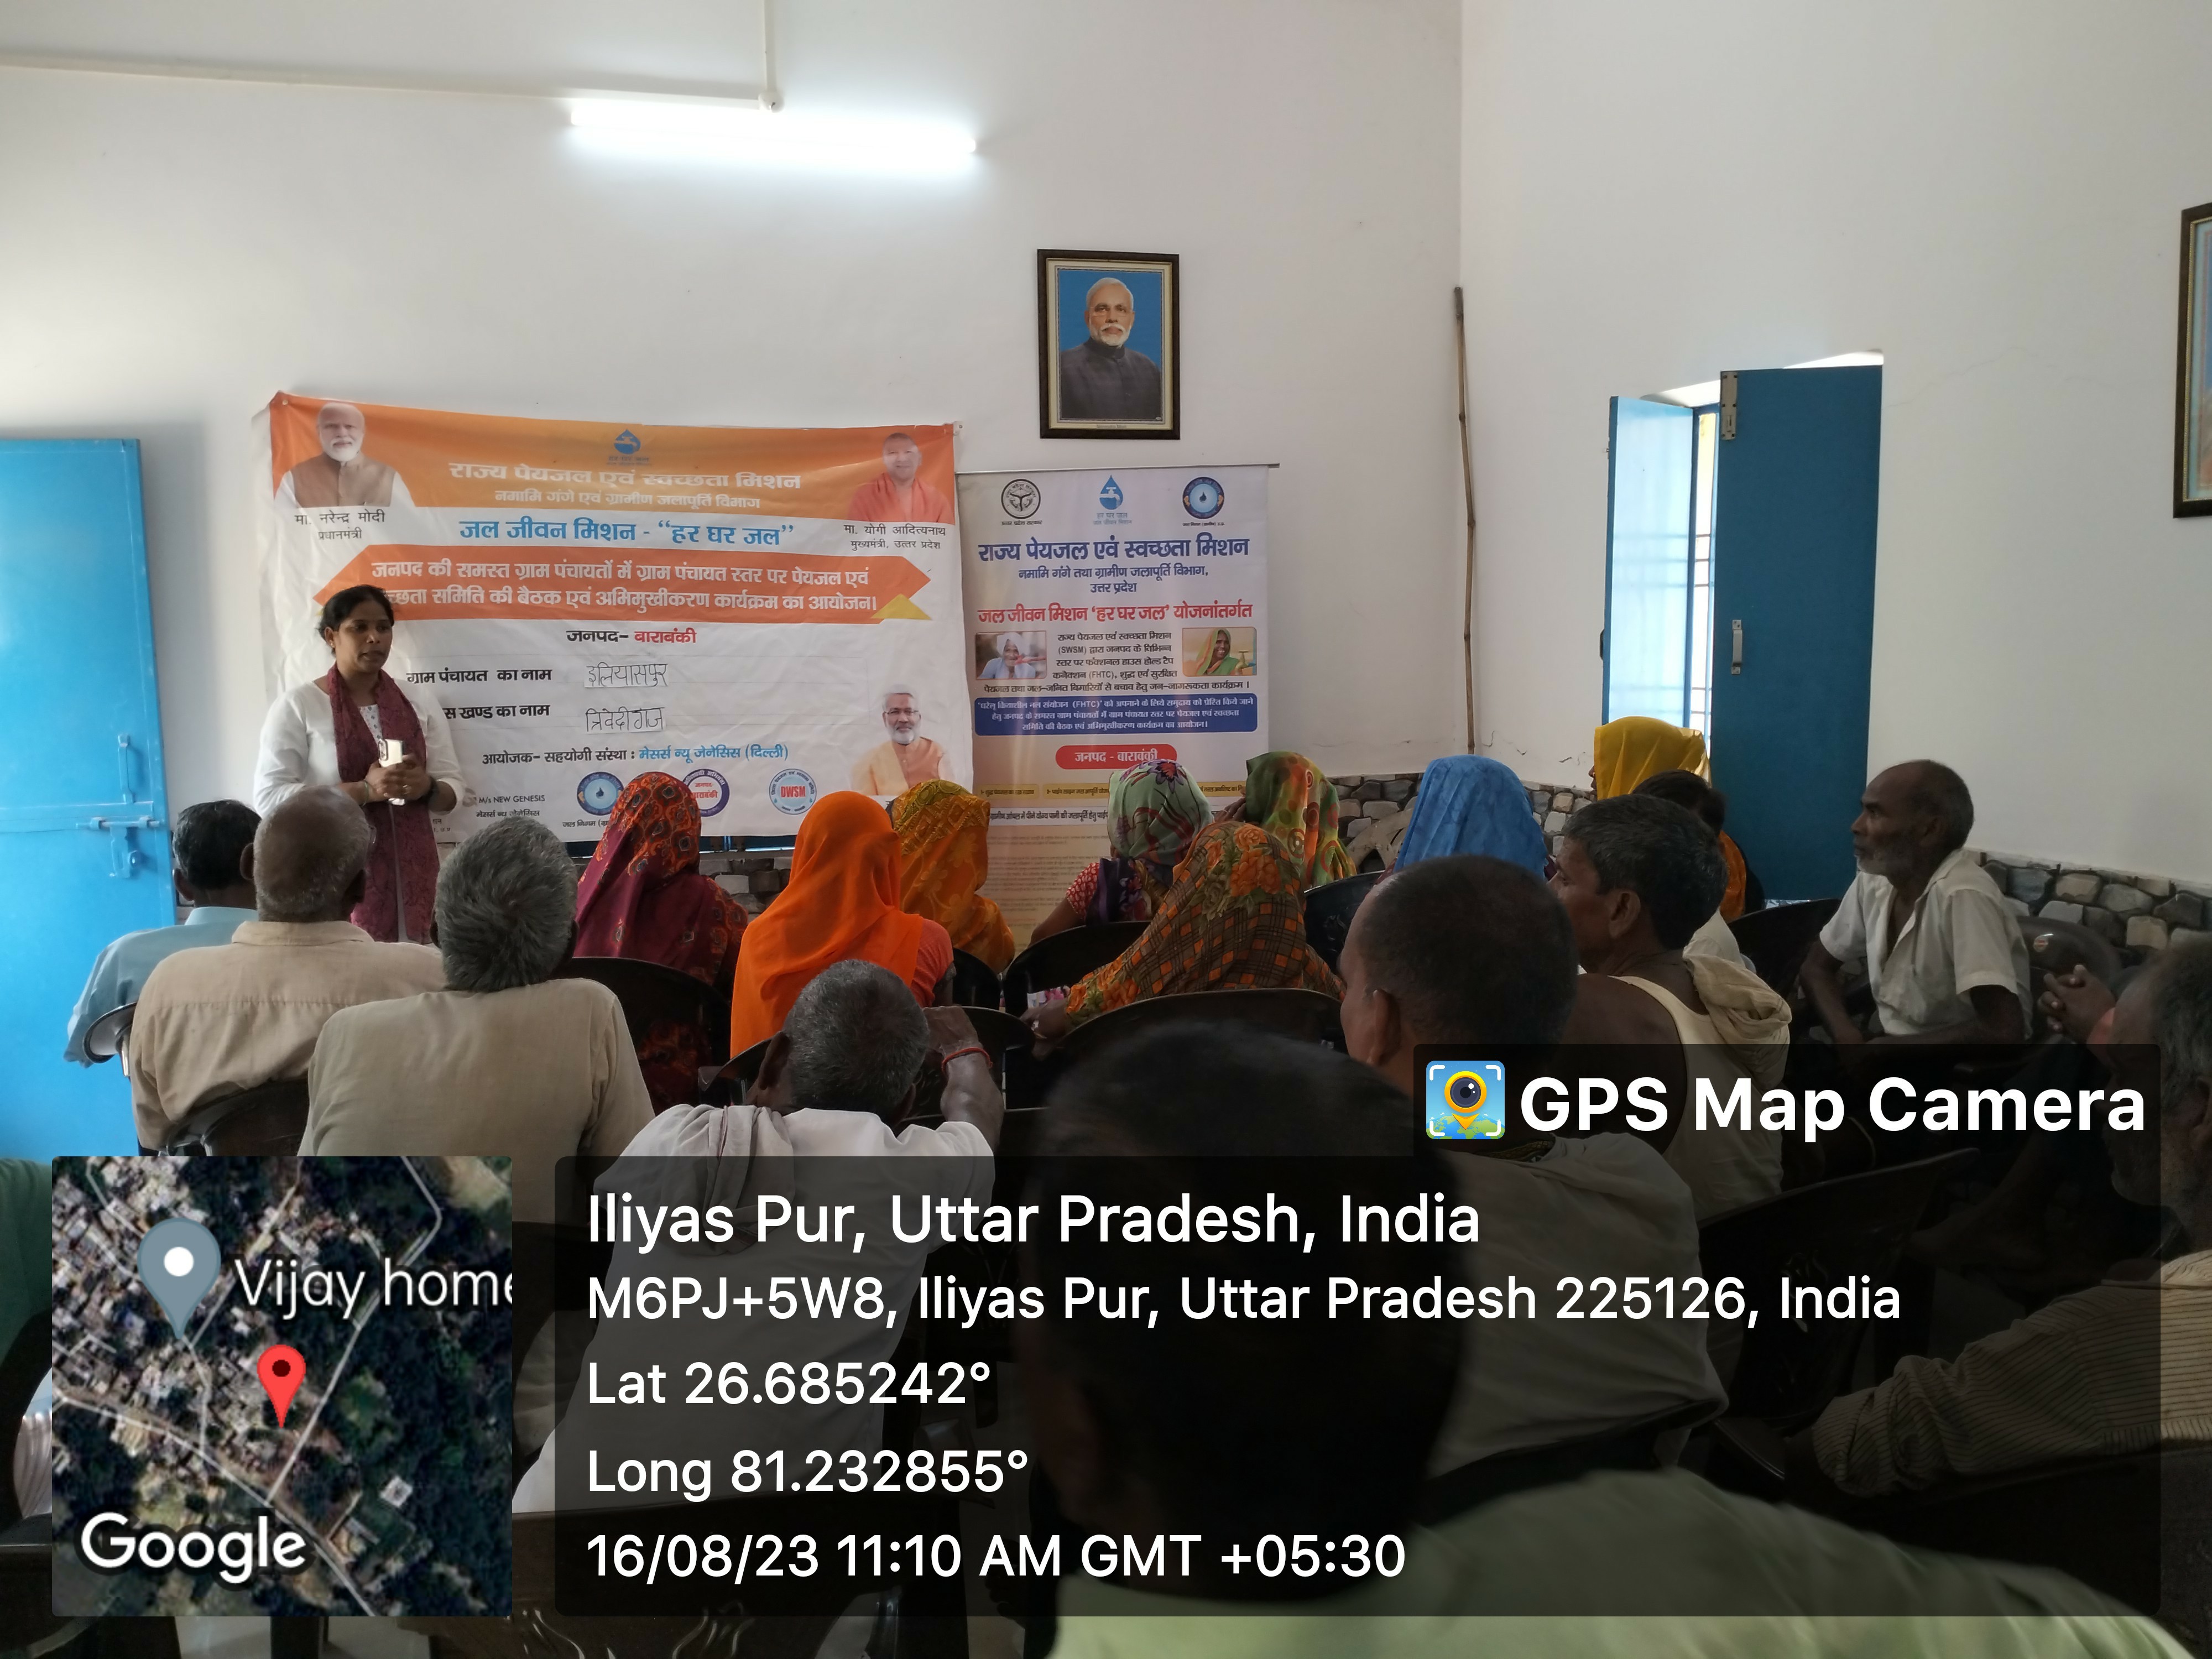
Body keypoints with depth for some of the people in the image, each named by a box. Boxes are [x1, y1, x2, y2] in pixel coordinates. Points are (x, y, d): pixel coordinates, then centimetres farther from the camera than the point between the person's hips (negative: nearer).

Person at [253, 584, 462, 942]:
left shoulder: (418, 702, 11)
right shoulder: (298, 706, -1)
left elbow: (453, 788, 11)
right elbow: (271, 797, -9)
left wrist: (426, 787, -11)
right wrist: (364, 791, -19)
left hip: (413, 875, 3)